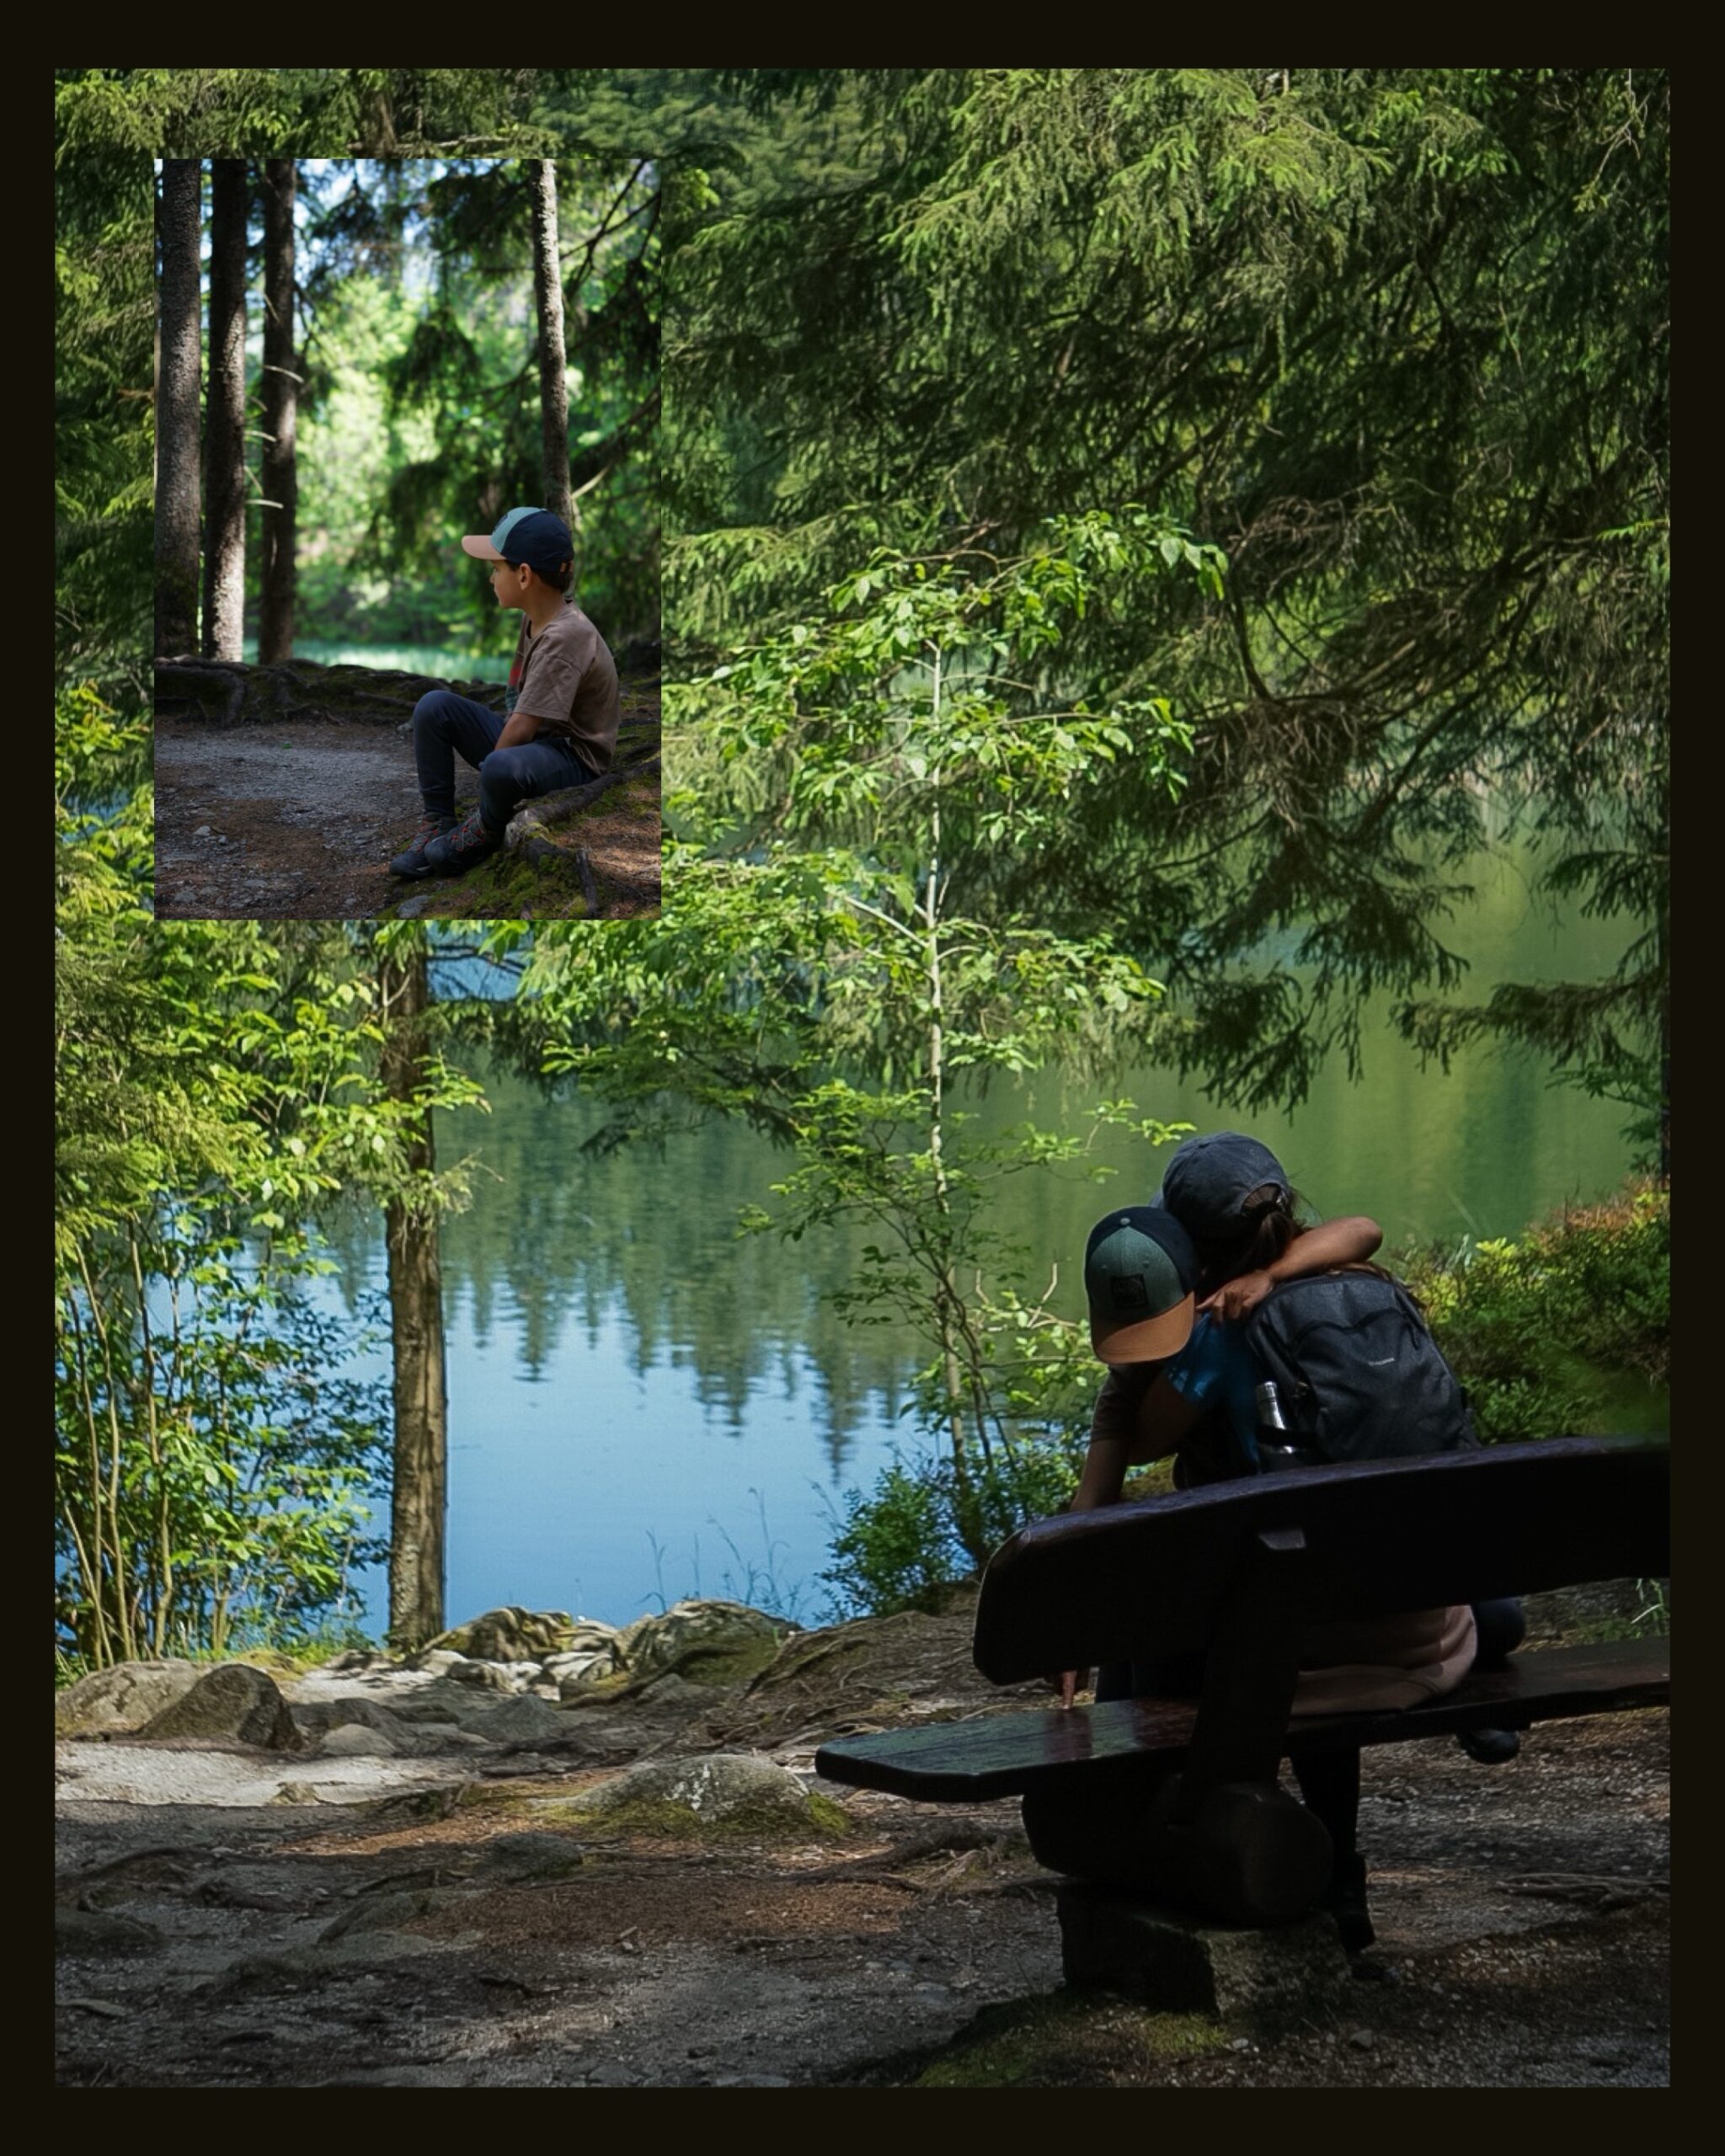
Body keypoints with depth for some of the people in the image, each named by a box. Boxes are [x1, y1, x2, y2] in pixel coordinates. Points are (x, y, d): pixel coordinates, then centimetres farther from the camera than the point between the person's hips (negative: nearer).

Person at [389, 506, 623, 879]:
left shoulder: (564, 637, -26)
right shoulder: (536, 618, 2)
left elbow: (522, 726, -25)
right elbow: (519, 703, 8)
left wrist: (488, 766, -13)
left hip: (574, 760, -9)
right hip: (532, 739, 9)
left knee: (502, 768, -41)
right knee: (434, 707, -2)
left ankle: (485, 832, -7)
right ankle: (438, 821, 4)